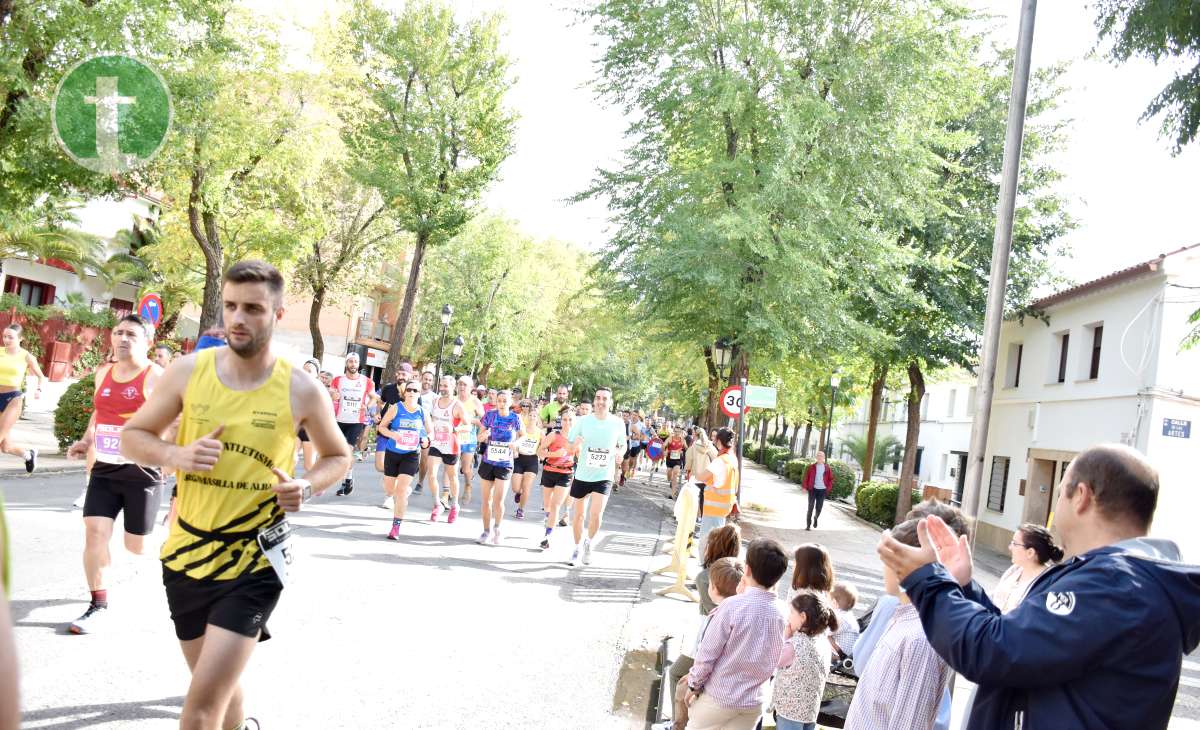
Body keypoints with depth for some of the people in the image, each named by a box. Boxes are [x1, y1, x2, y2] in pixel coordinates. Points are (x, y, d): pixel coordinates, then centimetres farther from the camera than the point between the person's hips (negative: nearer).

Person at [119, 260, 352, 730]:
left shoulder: (300, 390, -9)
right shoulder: (188, 372, -5)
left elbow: (338, 455, 6)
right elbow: (132, 437, 4)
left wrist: (308, 487, -14)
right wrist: (176, 455, -17)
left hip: (254, 560, -3)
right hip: (186, 553, 3)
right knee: (217, 686, 21)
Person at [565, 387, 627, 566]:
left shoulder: (618, 423, -4)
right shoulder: (582, 421, -6)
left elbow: (623, 446, 11)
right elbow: (569, 446, 0)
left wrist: (617, 452, -11)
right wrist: (575, 445, -23)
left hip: (604, 476, -1)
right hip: (582, 475, 1)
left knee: (596, 513, -16)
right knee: (578, 514, 10)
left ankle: (589, 542, 13)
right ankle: (578, 548, 33)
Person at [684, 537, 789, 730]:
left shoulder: (733, 606, -19)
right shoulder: (778, 615, -5)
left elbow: (707, 652, -15)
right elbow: (773, 660, 8)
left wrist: (694, 684, 2)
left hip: (719, 696, -4)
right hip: (752, 702, 4)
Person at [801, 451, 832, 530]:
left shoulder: (827, 468, 1)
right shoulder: (811, 467, -1)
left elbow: (830, 478, 6)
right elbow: (806, 477, 1)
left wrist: (828, 488, -5)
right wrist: (805, 487, -7)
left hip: (822, 490, 1)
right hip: (813, 489, -1)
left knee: (819, 507, 7)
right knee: (810, 507, -1)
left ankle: (816, 518, 40)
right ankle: (808, 525, 5)